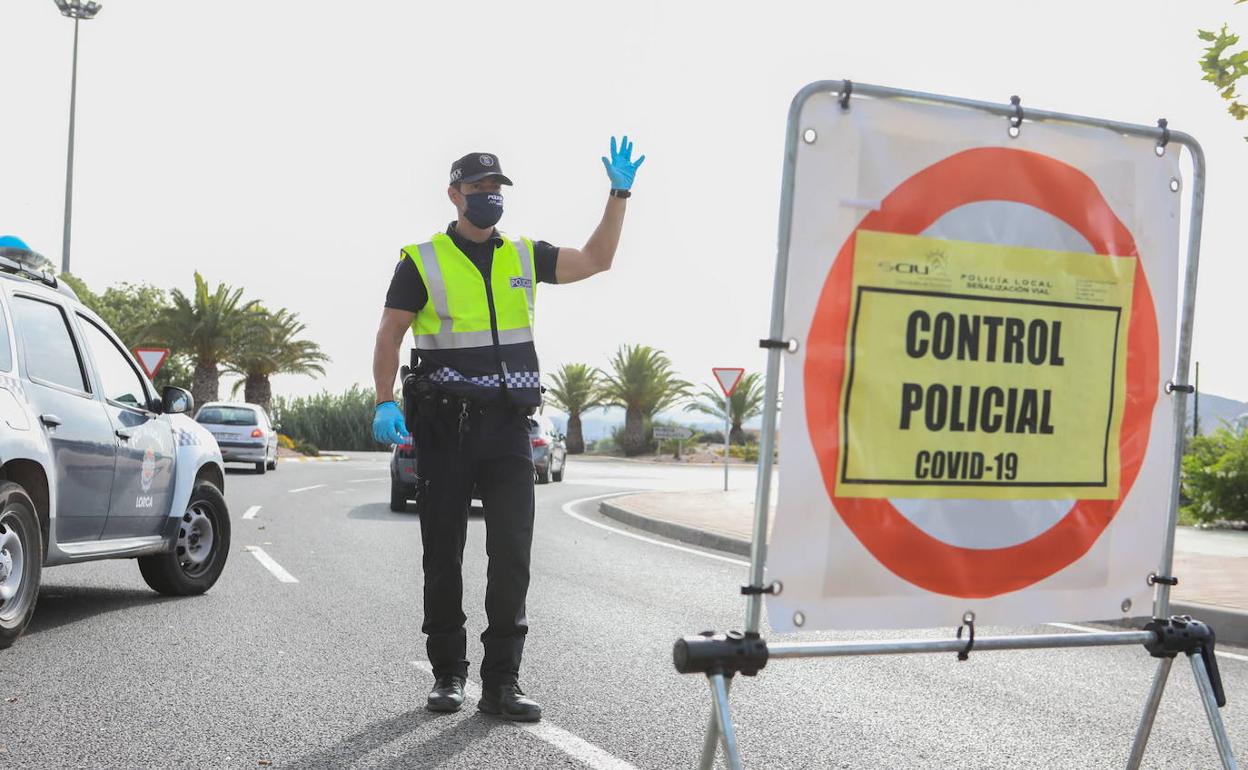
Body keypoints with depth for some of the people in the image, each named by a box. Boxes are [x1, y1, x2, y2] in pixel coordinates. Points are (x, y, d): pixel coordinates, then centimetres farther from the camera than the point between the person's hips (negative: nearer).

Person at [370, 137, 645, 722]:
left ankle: (501, 683, 2)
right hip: (444, 427, -2)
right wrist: (385, 403, -13)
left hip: (508, 426, 3)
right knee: (444, 556, 6)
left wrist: (619, 195, 2)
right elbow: (389, 335, 0)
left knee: (512, 553, -4)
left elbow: (596, 260, 12)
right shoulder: (422, 261, 2)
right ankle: (448, 674, 19)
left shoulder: (523, 257, 13)